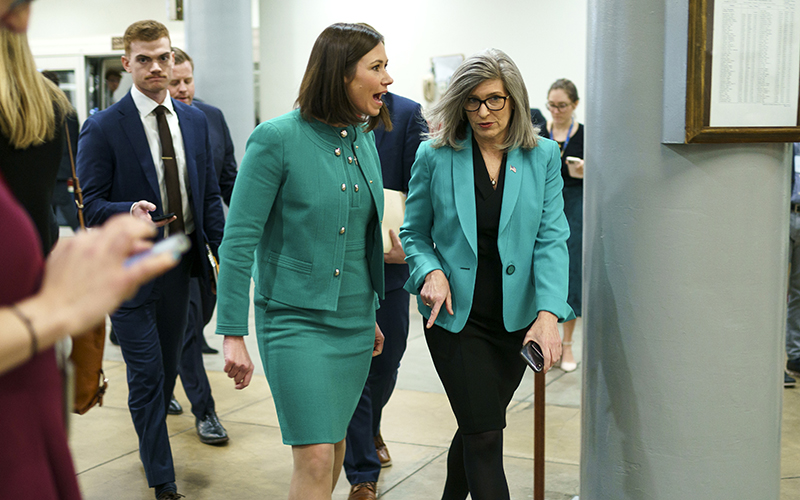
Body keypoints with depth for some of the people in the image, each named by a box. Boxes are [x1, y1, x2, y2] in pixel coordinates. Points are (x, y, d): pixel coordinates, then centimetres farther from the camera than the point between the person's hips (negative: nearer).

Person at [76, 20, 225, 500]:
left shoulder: (196, 121, 7)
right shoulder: (103, 128, -9)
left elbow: (210, 194, 10)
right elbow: (91, 205, -10)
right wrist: (130, 211, -30)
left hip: (180, 263, 5)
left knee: (168, 369, 18)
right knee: (147, 376, -1)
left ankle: (152, 442, 42)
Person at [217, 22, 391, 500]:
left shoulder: (364, 139, 7)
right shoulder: (277, 139, -14)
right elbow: (239, 240, -13)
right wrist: (233, 334, -15)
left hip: (354, 323, 7)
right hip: (296, 319, -6)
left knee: (334, 443, 16)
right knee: (315, 458, -9)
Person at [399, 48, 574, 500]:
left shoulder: (543, 156, 0)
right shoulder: (435, 156, -3)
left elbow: (552, 238, -6)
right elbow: (413, 233, 5)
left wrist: (548, 312, -18)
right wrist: (431, 272, -16)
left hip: (517, 318, 3)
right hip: (455, 315, -2)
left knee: (478, 425, 17)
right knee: (486, 432, -7)